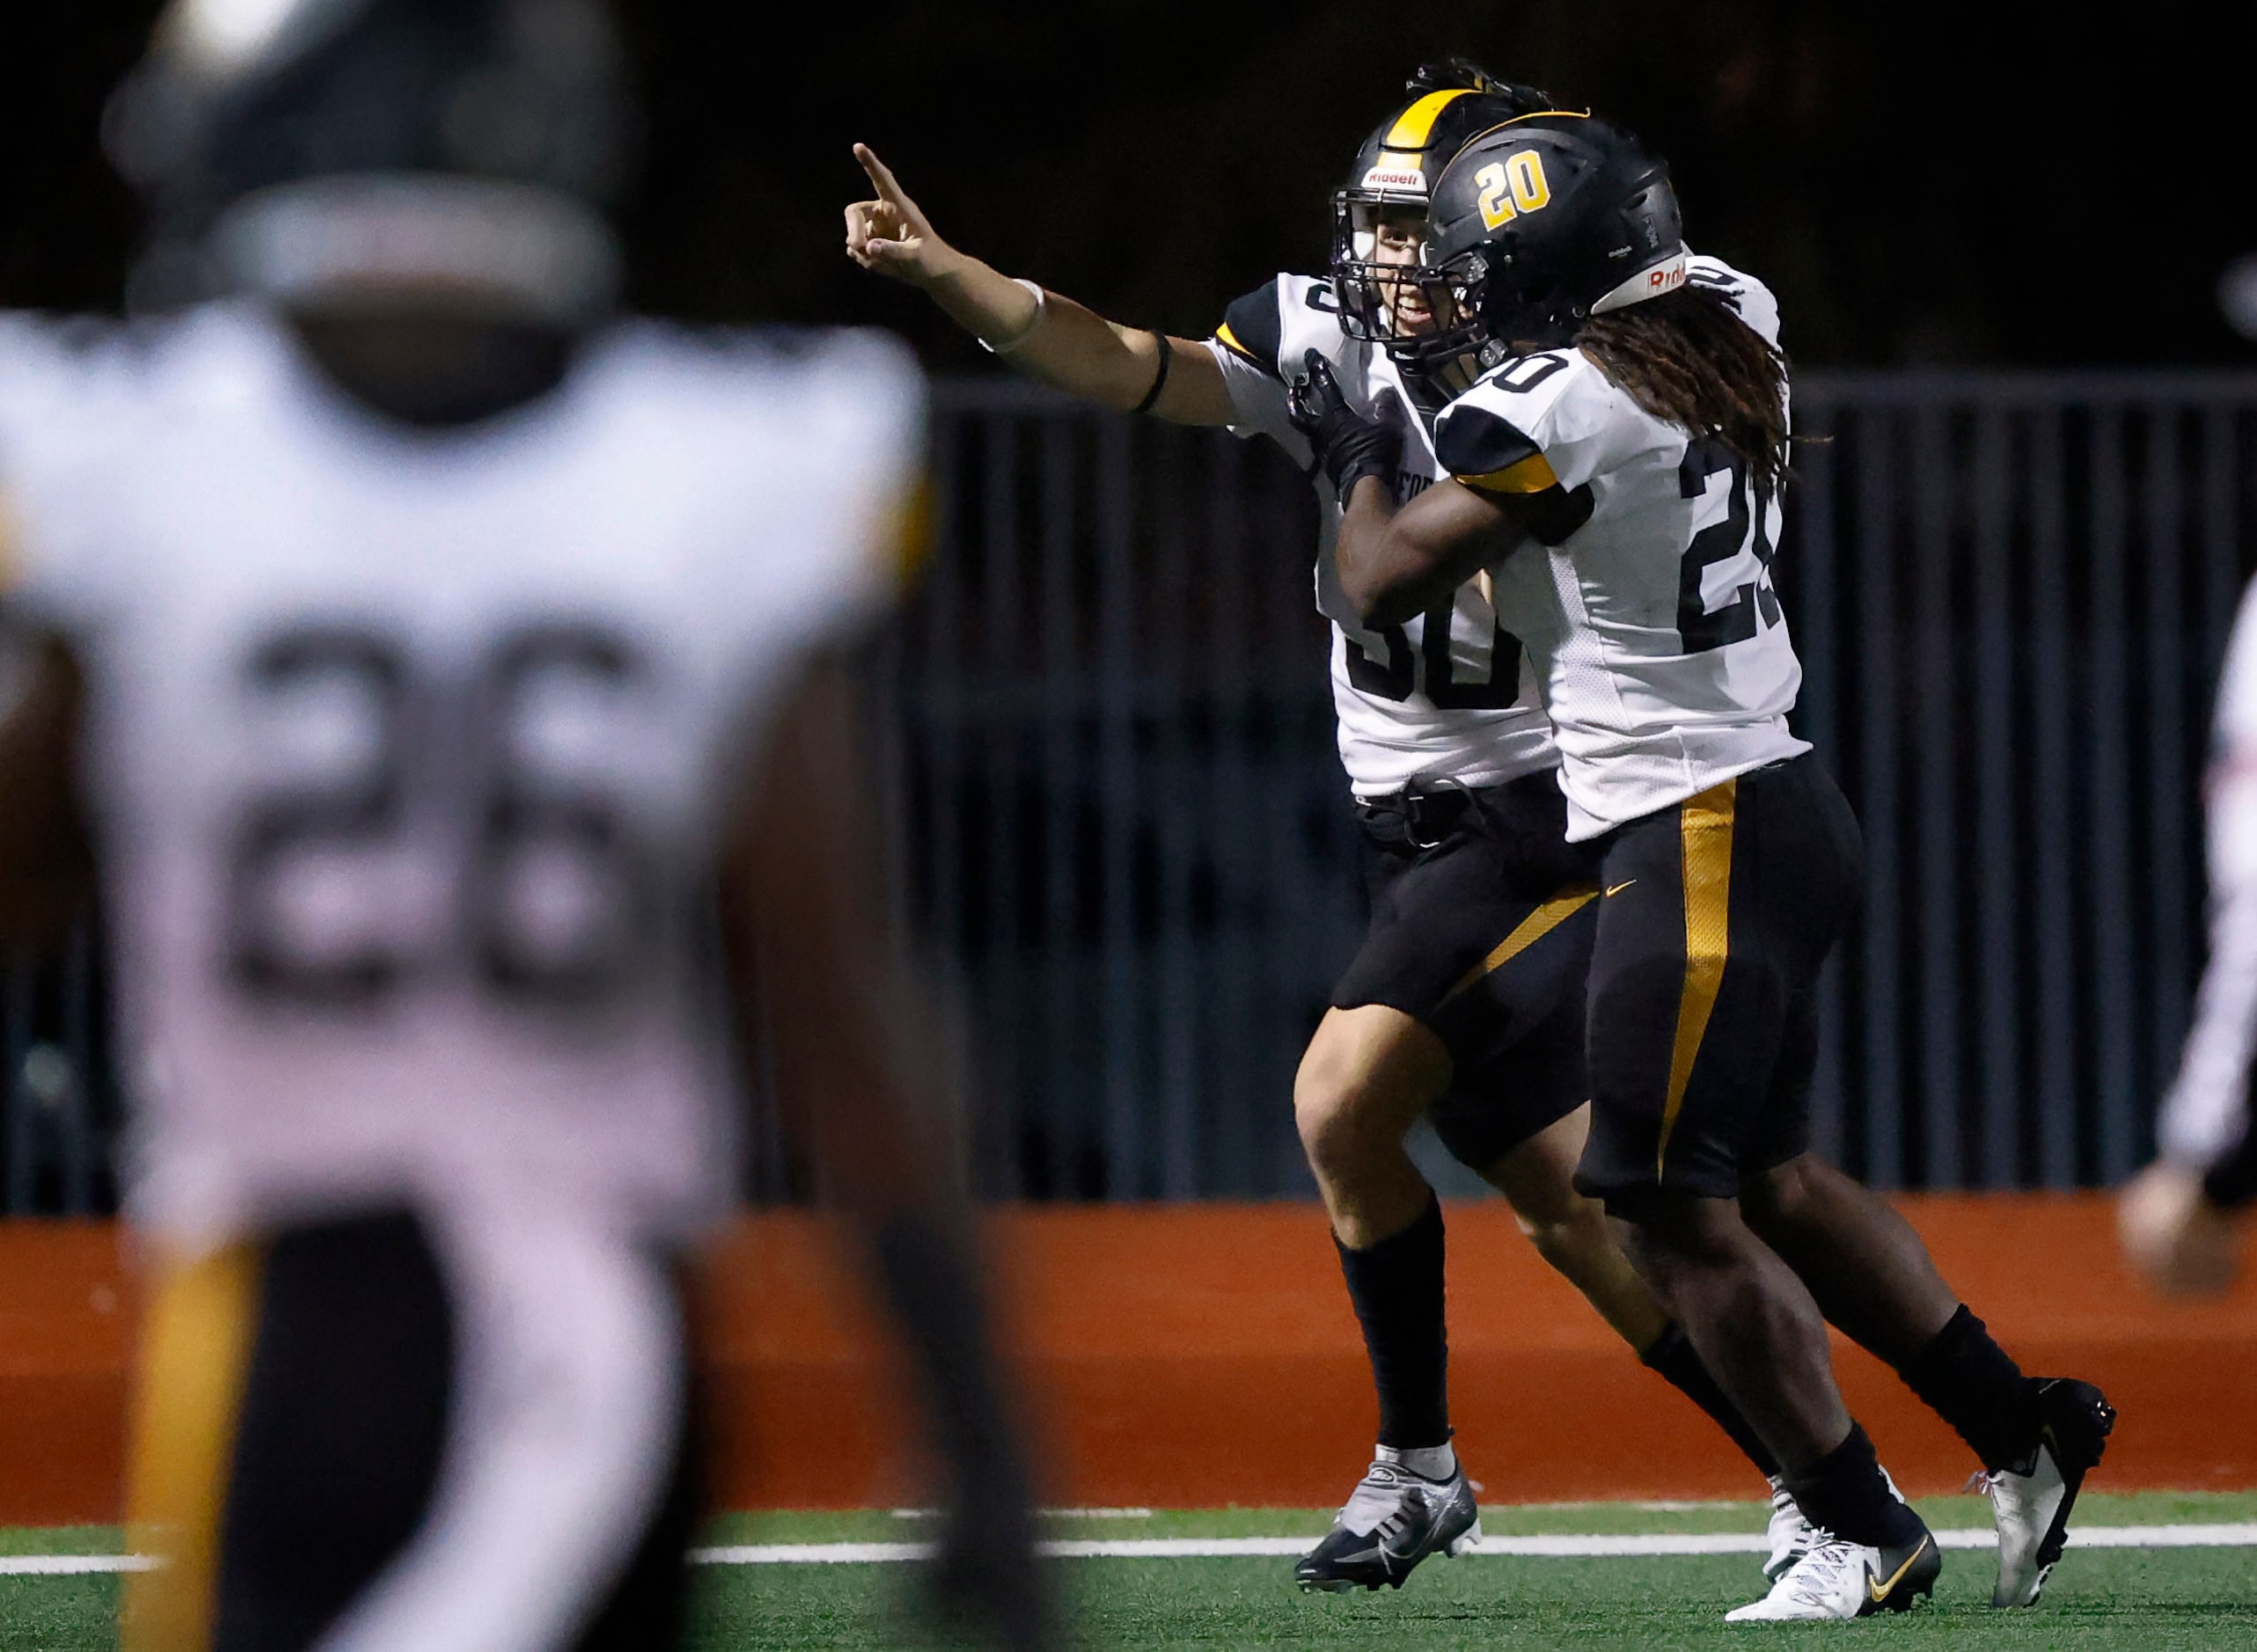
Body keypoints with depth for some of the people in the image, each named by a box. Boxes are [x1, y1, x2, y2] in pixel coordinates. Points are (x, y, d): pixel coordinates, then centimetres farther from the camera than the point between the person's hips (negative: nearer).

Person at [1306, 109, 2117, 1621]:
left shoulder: (1546, 412, -17)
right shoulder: (1726, 330, 5)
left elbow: (1385, 585, -8)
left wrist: (1359, 457, 10)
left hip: (1695, 842, -9)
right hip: (1786, 810, 9)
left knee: (1679, 1220, -2)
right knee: (1773, 1183, 19)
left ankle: (1867, 1537, 1)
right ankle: (2021, 1434, 20)